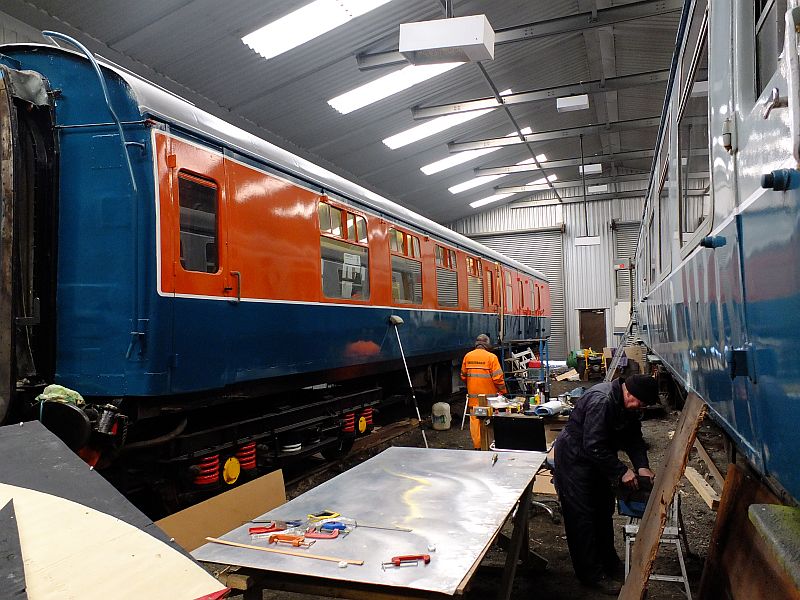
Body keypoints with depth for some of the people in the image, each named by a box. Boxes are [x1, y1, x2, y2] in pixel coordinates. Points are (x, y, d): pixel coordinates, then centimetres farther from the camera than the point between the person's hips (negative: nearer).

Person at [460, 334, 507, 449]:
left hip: (473, 395, 4)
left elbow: (463, 376, 11)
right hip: (489, 396, -3)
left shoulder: (467, 356, 3)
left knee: (474, 420, 8)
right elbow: (498, 377, -11)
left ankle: (477, 446, 13)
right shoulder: (491, 357, -10)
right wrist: (504, 391, 1)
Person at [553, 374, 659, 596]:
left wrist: (642, 466, -11)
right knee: (583, 516, -2)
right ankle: (591, 573, 11)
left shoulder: (626, 404, -3)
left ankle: (608, 561, 37)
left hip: (596, 459, 10)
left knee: (604, 510, 20)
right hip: (574, 459, -10)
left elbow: (633, 437, 3)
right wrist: (622, 471, -26)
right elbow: (593, 446, -33)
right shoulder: (601, 401, -33)